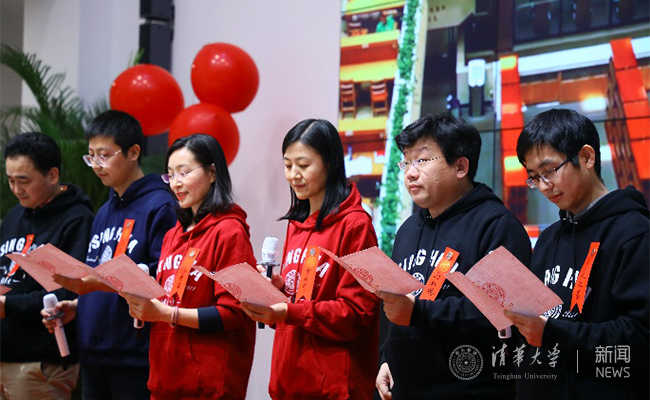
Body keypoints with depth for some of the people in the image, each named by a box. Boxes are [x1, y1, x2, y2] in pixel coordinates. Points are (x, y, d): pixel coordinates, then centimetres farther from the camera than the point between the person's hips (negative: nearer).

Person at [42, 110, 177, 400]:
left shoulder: (159, 206, -9)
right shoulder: (104, 212, 18)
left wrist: (97, 283, -23)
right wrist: (76, 306, 6)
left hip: (135, 359, -8)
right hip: (93, 356, 8)